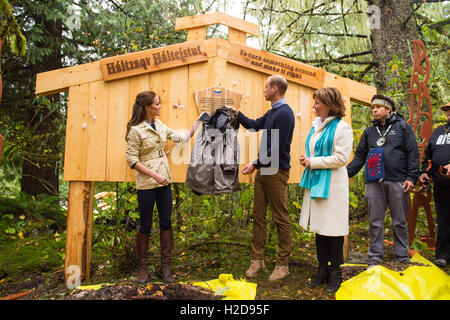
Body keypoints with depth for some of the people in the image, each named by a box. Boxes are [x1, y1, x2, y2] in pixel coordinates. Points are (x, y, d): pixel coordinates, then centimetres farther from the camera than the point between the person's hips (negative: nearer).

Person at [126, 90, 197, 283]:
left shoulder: (159, 125, 9)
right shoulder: (136, 130, -12)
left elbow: (180, 137, 18)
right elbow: (132, 160, -13)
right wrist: (154, 175, -19)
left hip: (164, 182, 7)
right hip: (146, 184, -6)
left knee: (166, 223, 7)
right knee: (146, 226, 4)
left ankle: (165, 267, 17)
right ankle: (142, 268, 20)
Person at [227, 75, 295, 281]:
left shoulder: (284, 113, -15)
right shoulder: (272, 112, 15)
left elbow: (277, 149, -20)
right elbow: (255, 125, 31)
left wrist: (256, 164, -15)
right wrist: (237, 113, 25)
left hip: (276, 173, -9)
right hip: (262, 171, 9)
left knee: (281, 219, 1)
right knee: (258, 215, 11)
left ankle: (282, 264, 11)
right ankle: (257, 260, 20)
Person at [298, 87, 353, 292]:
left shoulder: (342, 128, -9)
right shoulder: (316, 125, 15)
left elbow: (341, 158, -16)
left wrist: (313, 162, -13)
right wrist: (307, 160, 5)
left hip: (332, 183, -8)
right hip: (315, 181, 8)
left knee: (333, 228, -1)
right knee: (319, 227, 12)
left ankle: (335, 273, 13)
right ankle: (322, 270, 23)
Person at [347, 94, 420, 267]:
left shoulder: (403, 127, 6)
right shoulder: (369, 131, 16)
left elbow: (413, 154, 2)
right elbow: (360, 156, 15)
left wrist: (412, 177, -8)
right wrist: (347, 172, 2)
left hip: (397, 182, -3)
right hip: (374, 182, 3)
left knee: (399, 222, 6)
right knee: (375, 222, 5)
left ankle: (402, 257, 18)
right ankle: (375, 257, 14)